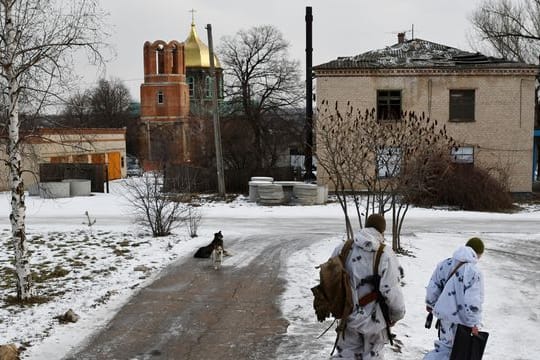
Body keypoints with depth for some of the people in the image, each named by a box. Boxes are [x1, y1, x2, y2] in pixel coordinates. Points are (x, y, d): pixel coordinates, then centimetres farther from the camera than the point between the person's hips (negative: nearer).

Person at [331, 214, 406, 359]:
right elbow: (391, 291, -20)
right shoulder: (385, 253, -18)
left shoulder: (343, 248, -6)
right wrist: (397, 314, -3)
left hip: (348, 316, 3)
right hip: (374, 317, -2)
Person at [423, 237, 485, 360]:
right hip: (461, 318, -6)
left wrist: (430, 303, 23)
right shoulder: (474, 271, -20)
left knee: (445, 345, 22)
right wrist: (474, 323, -15)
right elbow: (472, 301, -22)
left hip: (444, 313, 6)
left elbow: (433, 287, 8)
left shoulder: (444, 264, 1)